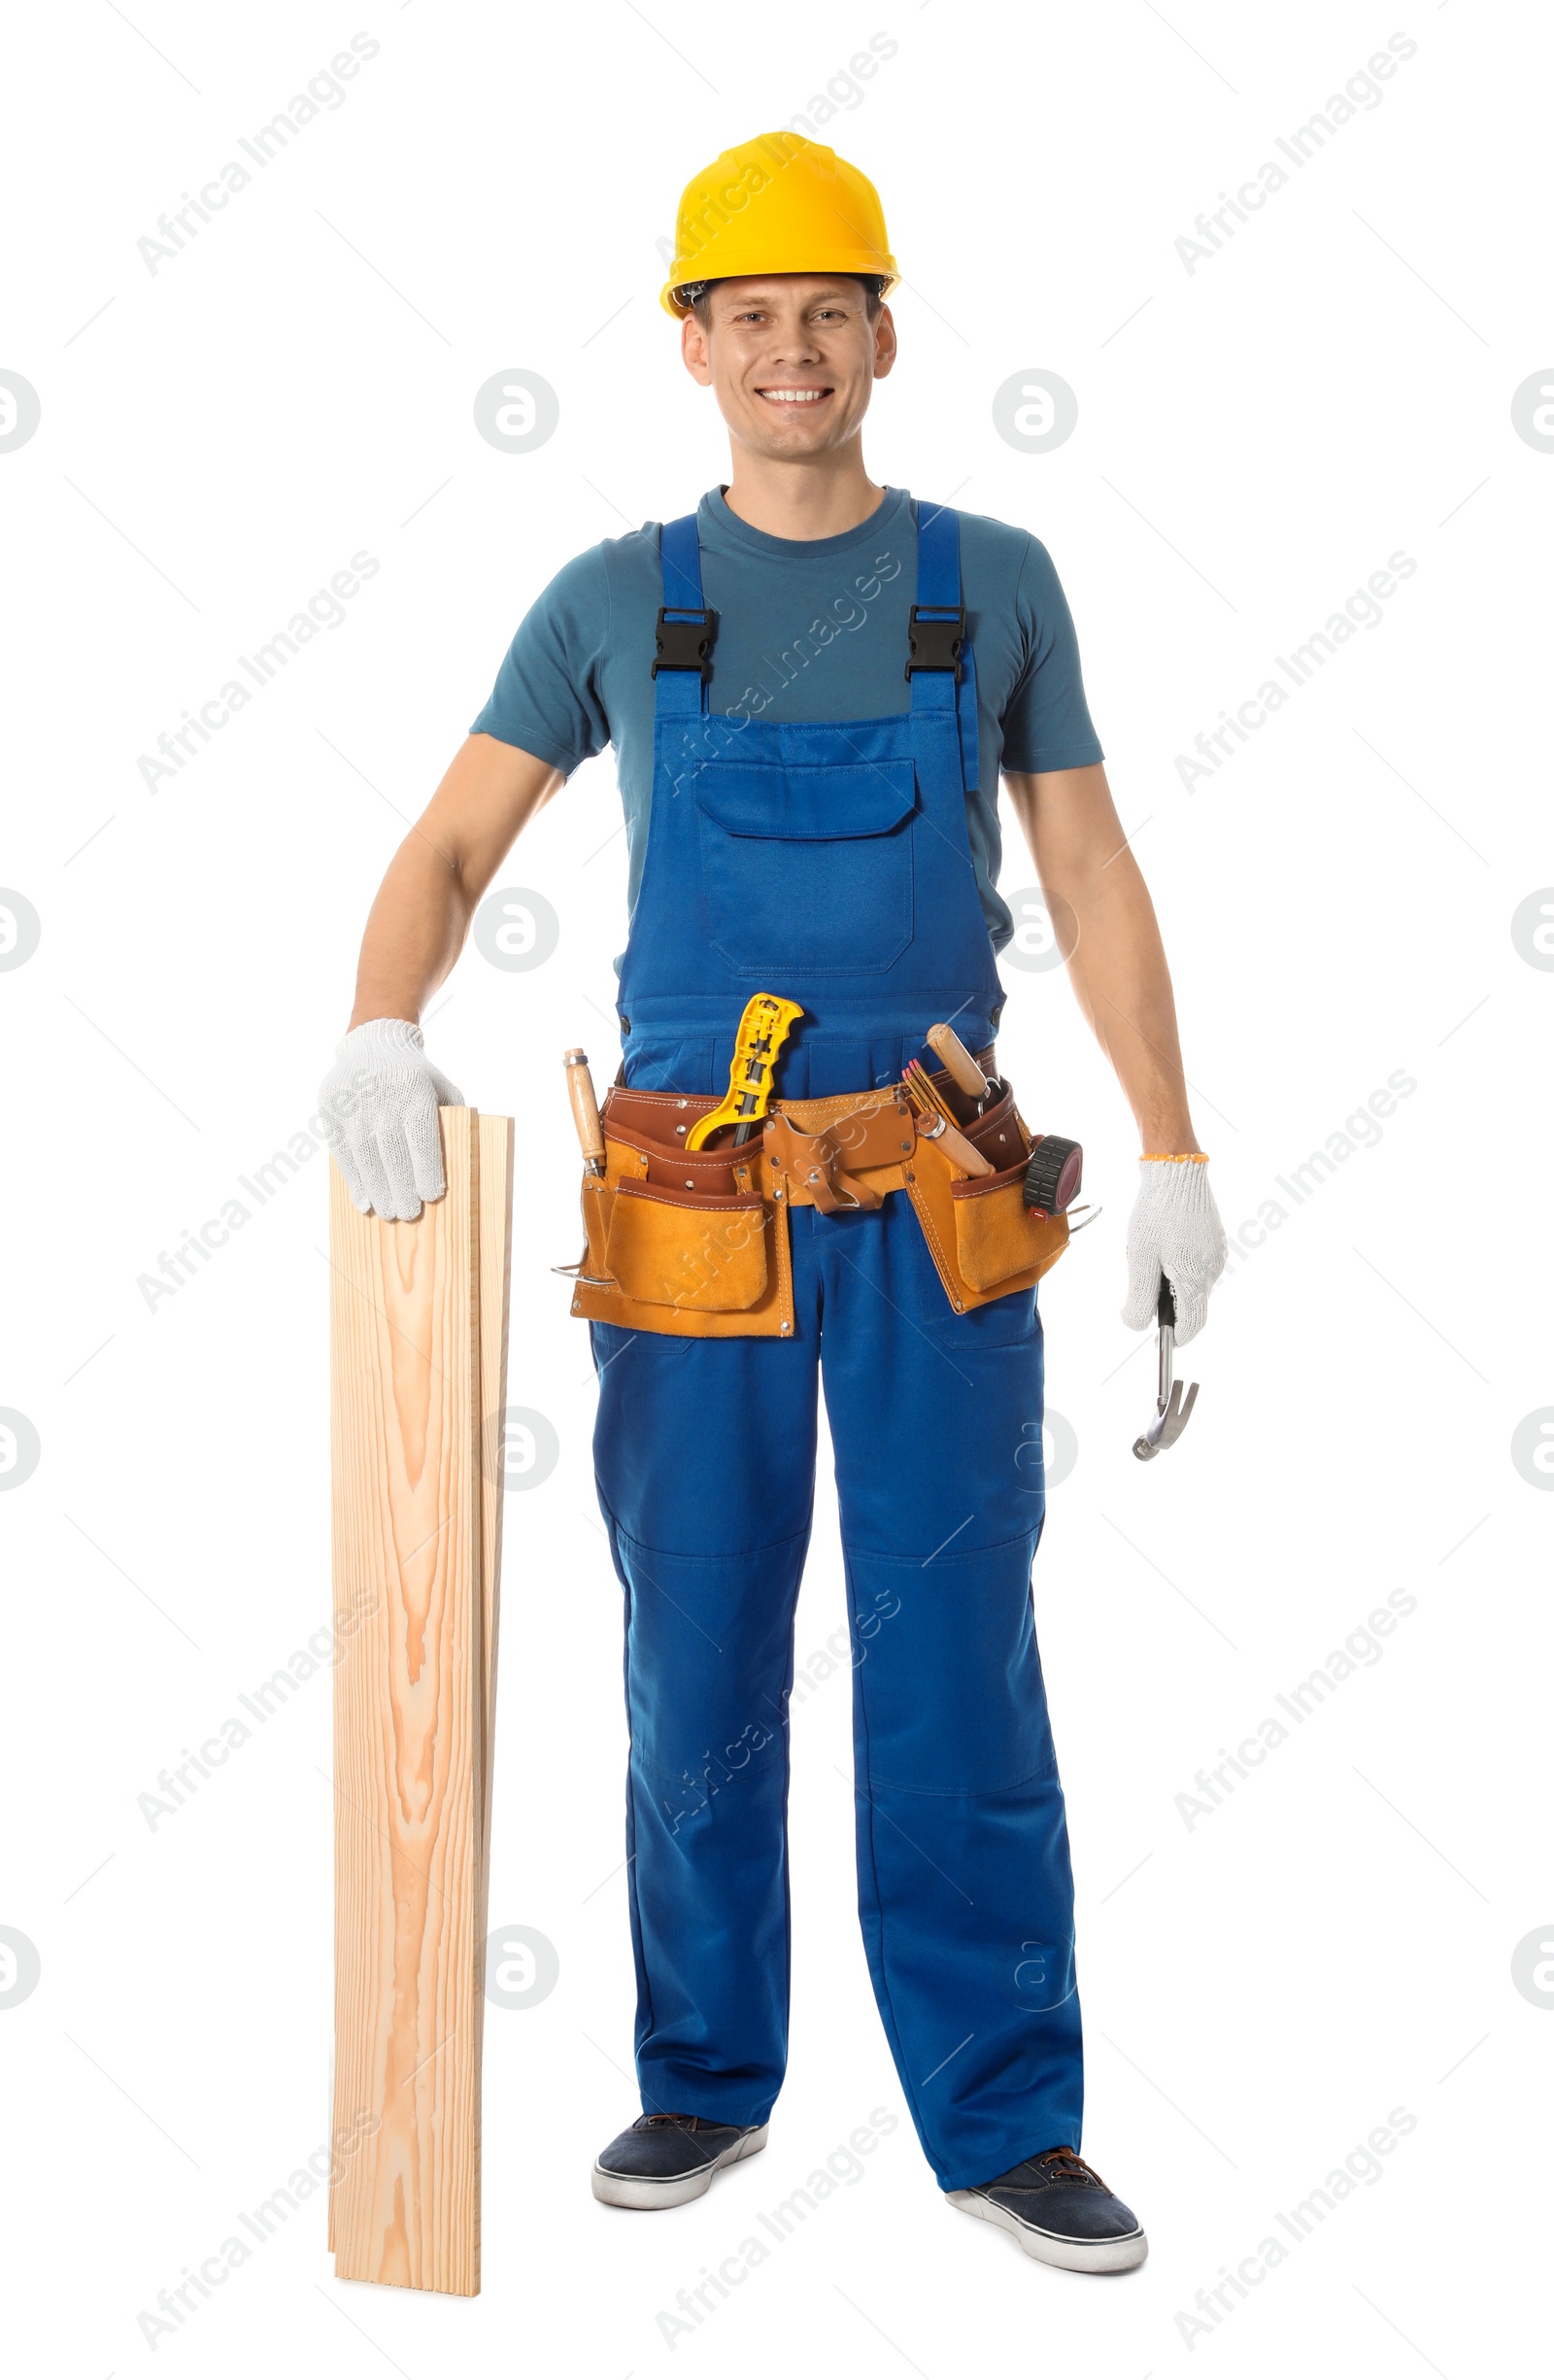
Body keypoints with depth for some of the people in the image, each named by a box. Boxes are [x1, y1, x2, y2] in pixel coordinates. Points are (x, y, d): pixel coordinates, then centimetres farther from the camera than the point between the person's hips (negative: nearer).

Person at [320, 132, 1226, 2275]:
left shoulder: (993, 584, 7)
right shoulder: (617, 602, 6)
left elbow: (1093, 882, 9)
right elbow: (451, 848, 0)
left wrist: (1176, 1154, 4)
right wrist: (381, 1031, -20)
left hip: (937, 1219, 0)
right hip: (692, 1211, 1)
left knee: (959, 1669, 1)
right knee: (698, 1673, 9)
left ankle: (1007, 2120, 13)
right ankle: (708, 2081, 25)